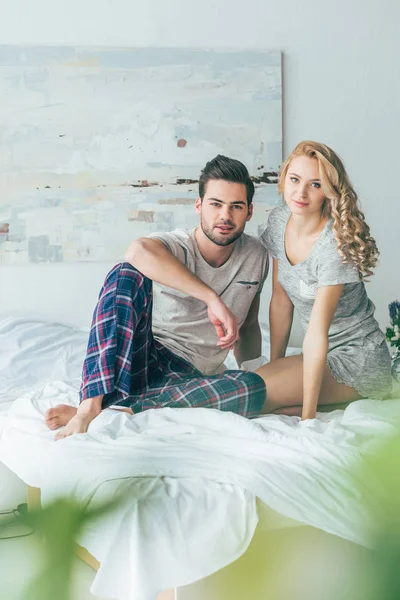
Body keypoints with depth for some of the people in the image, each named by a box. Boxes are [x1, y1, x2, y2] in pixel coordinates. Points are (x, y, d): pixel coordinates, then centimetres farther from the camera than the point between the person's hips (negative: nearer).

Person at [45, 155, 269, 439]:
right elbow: (140, 250, -35)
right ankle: (92, 406, -40)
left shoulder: (255, 256, 6)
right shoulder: (175, 246, -9)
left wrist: (255, 370, 6)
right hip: (139, 360, -3)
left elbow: (248, 326, 20)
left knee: (254, 389, -31)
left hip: (188, 378, 3)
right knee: (127, 275, -27)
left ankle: (117, 412, -32)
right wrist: (212, 298, -38)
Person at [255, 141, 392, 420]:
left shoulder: (334, 245, -26)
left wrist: (308, 417, -26)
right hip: (323, 354, 8)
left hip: (357, 358, -8)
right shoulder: (279, 221, -3)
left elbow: (317, 335, -28)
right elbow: (280, 301, 3)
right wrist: (274, 366, 3)